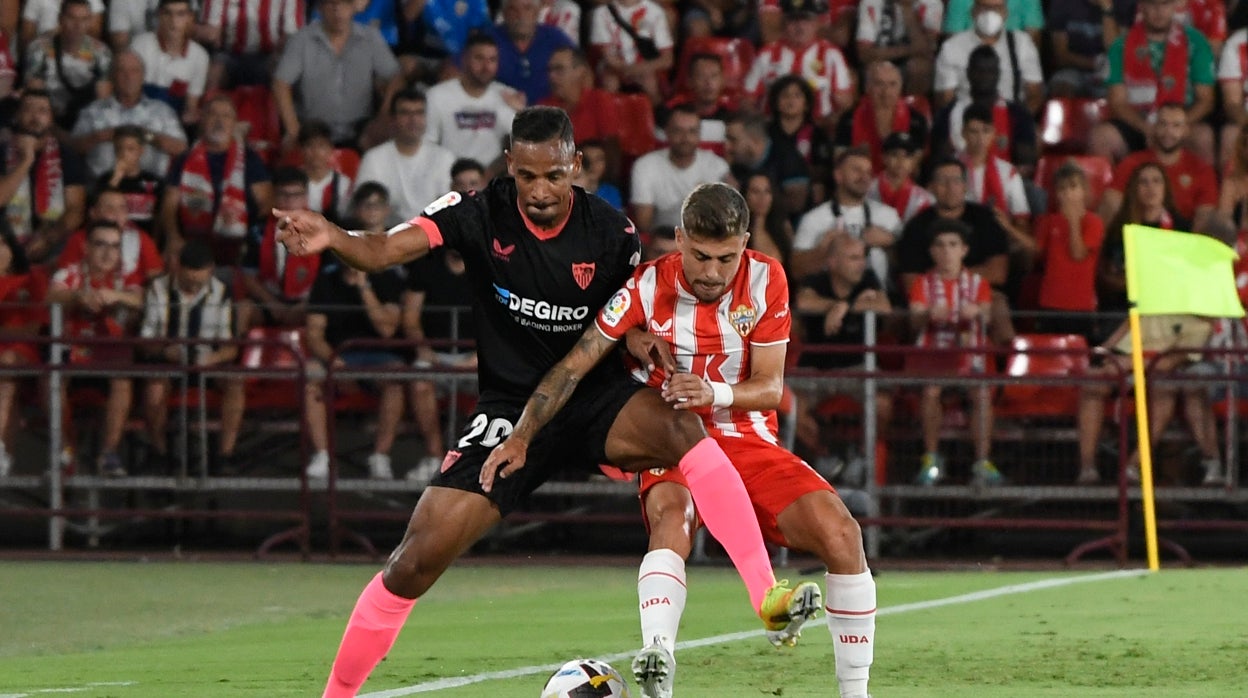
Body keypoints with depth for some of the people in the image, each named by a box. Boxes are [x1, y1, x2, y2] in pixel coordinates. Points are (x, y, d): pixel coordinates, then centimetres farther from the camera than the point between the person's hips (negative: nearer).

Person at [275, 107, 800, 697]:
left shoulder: (611, 233, -7)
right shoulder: (481, 212, -10)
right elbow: (384, 251, -22)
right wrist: (331, 239, -45)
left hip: (594, 395, 0)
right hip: (510, 408, 0)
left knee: (684, 432, -32)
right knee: (418, 558, -9)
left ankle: (767, 598, -31)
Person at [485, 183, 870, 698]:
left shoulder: (766, 280, -5)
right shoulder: (647, 287, -10)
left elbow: (770, 387, -6)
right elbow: (573, 366, -8)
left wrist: (715, 393, -27)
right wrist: (520, 437, -16)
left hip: (748, 442, 2)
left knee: (841, 534, -19)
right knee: (671, 516, -38)